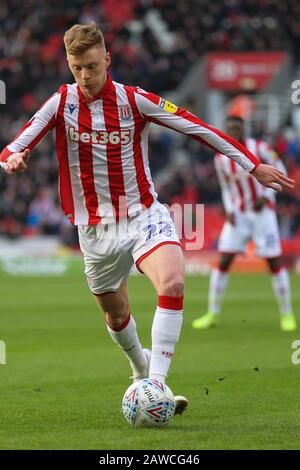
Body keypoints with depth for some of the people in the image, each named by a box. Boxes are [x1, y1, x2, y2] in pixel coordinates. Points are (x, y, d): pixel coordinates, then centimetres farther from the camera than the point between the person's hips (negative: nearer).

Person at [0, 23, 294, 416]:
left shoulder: (134, 100, -6)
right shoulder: (61, 103, -3)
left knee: (173, 283, -29)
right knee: (117, 315, 14)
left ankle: (156, 384, -28)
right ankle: (141, 366, 47)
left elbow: (197, 128, -2)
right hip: (96, 229, 2)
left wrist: (253, 166, -2)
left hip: (145, 216, -2)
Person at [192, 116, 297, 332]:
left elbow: (280, 172, -1)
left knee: (274, 262, -4)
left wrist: (265, 196, -12)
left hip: (263, 211, -3)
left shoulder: (259, 148, -10)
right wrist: (229, 210, -1)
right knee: (224, 261, -5)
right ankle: (213, 314, 3)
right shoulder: (221, 158, 1)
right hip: (238, 215, 3)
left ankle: (287, 314, 9)